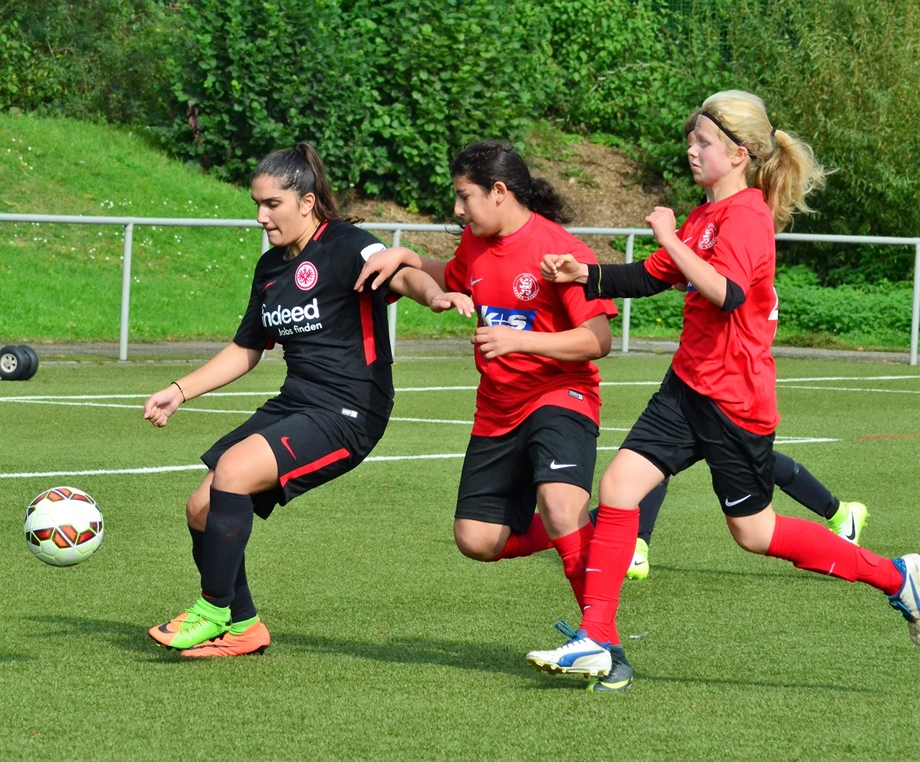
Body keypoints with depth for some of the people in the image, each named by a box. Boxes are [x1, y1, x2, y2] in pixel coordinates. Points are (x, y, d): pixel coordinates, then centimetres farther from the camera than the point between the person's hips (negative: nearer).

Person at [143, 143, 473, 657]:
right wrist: (179, 392, 18)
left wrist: (435, 295, -53)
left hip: (348, 414, -9)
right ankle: (243, 628, 19)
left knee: (234, 470, -27)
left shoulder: (347, 247, -10)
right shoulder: (271, 267, 15)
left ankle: (214, 610, -12)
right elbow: (245, 351, 26)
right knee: (203, 507, 0)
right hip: (294, 404, 9)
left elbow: (401, 275, -30)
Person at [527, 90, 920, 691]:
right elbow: (652, 277, 21)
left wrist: (671, 238, -29)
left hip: (736, 398, -8)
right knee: (620, 484, -4)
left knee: (754, 530, 4)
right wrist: (584, 276, 9)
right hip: (690, 385, 8)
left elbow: (726, 293, -32)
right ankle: (597, 643, -3)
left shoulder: (747, 215, -17)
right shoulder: (708, 215, 12)